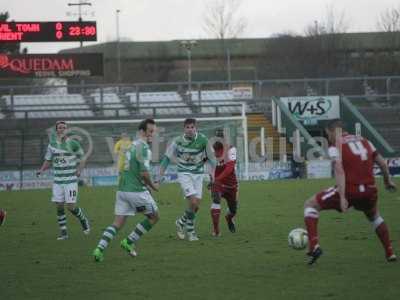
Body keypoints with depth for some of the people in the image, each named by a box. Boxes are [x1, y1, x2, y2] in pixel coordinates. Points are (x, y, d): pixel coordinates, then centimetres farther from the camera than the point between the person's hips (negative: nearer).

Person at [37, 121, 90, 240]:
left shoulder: (73, 144, -6)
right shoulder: (52, 144, 6)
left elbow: (82, 160, 2)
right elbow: (48, 161, 14)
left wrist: (79, 170, -15)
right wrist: (41, 170, -4)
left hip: (71, 180, -4)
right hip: (58, 181, 4)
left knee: (71, 207, -7)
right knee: (59, 206, 1)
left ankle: (83, 220, 23)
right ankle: (63, 232, 11)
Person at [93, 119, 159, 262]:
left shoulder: (133, 145, 17)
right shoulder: (143, 147, -13)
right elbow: (144, 172, -20)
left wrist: (147, 185, 25)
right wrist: (153, 186, -3)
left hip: (123, 189, 8)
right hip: (136, 190, -8)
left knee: (117, 223, 6)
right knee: (154, 216, 11)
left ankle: (100, 248, -11)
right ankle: (129, 242, 9)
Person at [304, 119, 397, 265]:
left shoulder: (335, 147, -1)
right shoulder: (363, 141, 15)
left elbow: (339, 171, -16)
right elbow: (382, 163, 15)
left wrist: (342, 197, -23)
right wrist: (387, 181, 32)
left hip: (348, 189, -5)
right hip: (369, 191, 5)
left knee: (310, 205, 10)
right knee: (374, 216, 38)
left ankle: (314, 246, -4)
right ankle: (390, 253, 33)